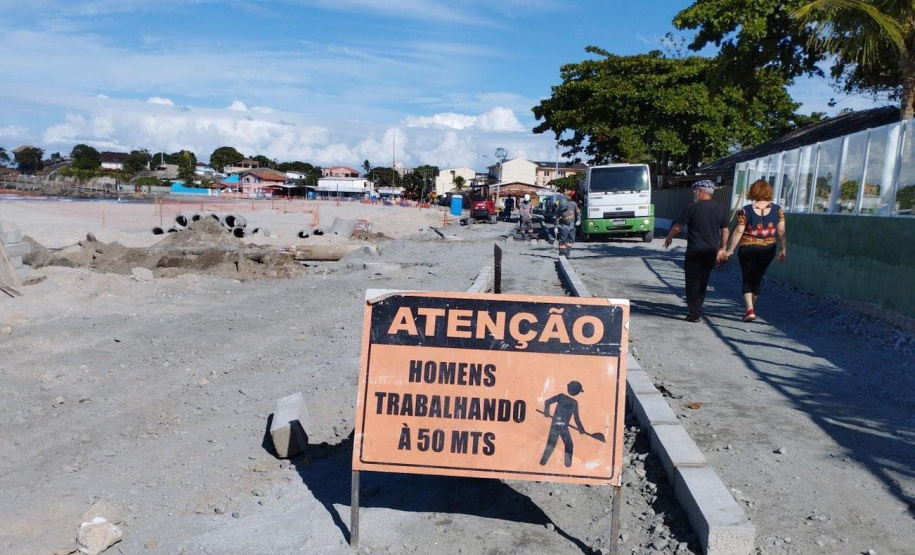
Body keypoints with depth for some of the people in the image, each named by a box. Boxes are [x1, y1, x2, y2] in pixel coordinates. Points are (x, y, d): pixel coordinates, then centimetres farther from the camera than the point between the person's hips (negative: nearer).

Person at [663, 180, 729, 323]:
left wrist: (668, 238, 12)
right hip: (711, 252, 5)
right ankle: (697, 309, 24)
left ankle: (695, 313, -3)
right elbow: (725, 231, 10)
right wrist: (722, 248, 19)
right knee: (703, 282, 16)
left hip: (695, 251, -5)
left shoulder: (692, 208, -9)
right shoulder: (720, 209, 6)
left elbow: (677, 227, -4)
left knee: (693, 282, 1)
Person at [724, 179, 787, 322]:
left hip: (748, 250, -3)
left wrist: (730, 250, -4)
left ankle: (749, 309, -10)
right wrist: (784, 249, 5)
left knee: (747, 279, 6)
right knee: (757, 278, 17)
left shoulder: (745, 211, -9)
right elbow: (781, 231, -2)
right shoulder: (778, 210, -1)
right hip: (768, 250, 3)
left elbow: (739, 232, -9)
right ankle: (751, 307, 29)